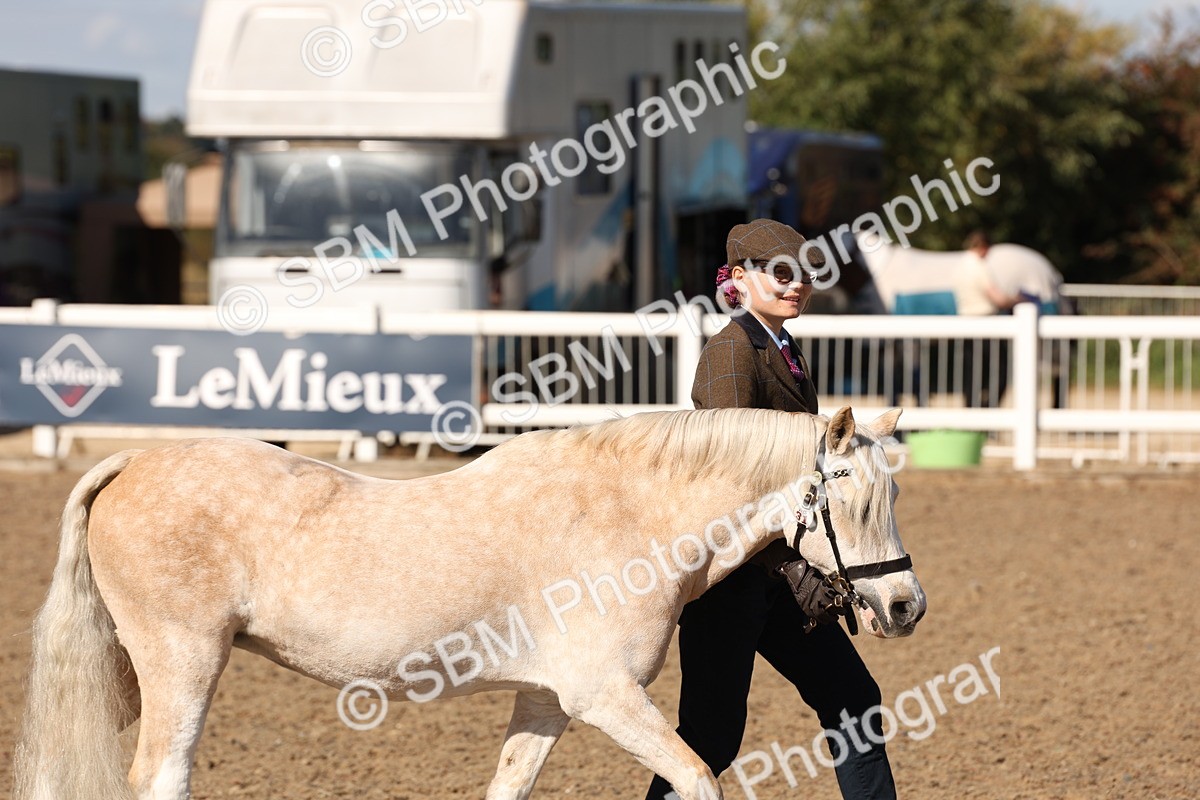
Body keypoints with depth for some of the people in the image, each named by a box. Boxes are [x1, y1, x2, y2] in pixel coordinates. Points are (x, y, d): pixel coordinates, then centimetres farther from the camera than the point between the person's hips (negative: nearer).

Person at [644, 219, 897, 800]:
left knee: (851, 699, 10)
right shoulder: (732, 352, -14)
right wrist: (794, 566, -28)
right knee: (714, 732, -6)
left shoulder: (787, 354, 15)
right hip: (730, 572, -9)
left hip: (775, 573, 9)